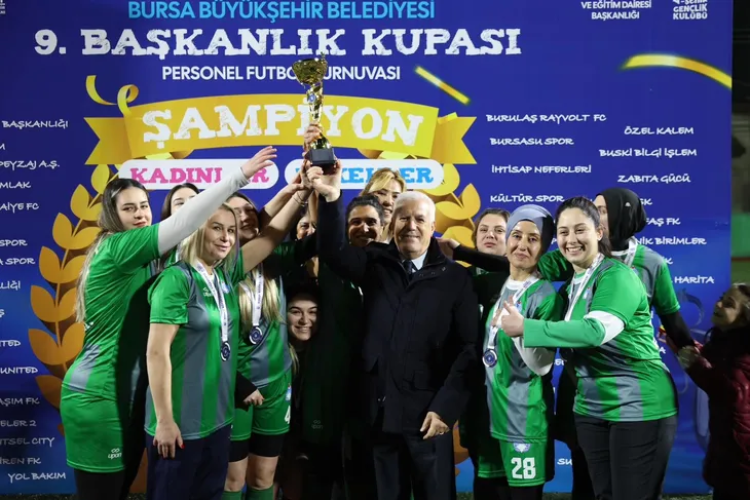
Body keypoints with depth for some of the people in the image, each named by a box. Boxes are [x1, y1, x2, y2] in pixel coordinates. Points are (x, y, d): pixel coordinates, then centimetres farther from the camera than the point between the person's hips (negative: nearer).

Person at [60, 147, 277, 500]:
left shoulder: (143, 260, 15)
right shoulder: (117, 248, -14)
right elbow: (183, 223, -23)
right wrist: (240, 175, -25)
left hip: (130, 394, 9)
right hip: (99, 397, -9)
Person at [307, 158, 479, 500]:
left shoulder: (455, 278, 0)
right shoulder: (376, 264, 7)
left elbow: (468, 348, -4)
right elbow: (333, 251, -10)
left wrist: (445, 407, -10)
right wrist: (331, 198, -26)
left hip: (427, 414, -2)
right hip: (379, 412, 2)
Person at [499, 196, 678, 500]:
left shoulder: (617, 276, -15)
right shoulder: (571, 282, 9)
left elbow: (596, 331, -31)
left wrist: (525, 327, -31)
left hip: (638, 406, -8)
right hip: (591, 408, 8)